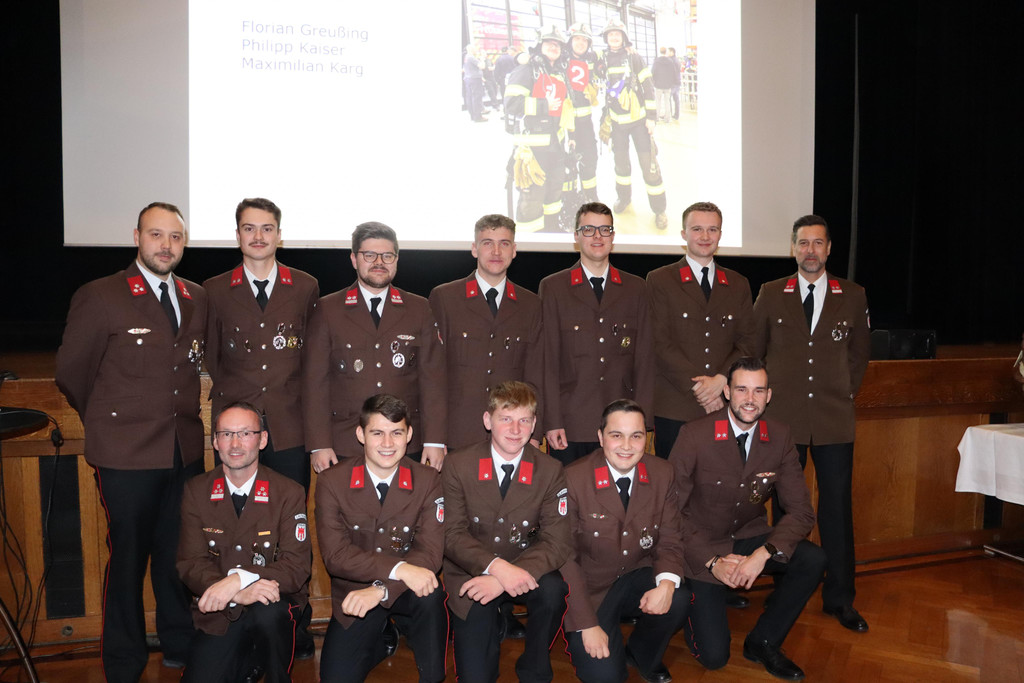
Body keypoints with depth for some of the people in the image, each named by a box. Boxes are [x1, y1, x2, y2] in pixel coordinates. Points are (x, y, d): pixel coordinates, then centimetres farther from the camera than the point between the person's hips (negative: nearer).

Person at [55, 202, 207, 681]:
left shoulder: (197, 298, 7)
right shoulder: (98, 298, -7)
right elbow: (71, 374, 1)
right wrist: (109, 423, 11)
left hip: (186, 451, 4)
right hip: (127, 455, -4)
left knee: (178, 552, 14)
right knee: (128, 557, 8)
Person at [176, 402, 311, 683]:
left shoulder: (289, 493, -6)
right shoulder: (196, 491, 1)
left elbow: (297, 566, -12)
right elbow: (190, 564, -5)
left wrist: (239, 578, -28)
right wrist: (237, 595, -23)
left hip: (274, 606, -2)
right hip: (217, 615, 3)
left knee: (268, 613, -33)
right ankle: (247, 659, 16)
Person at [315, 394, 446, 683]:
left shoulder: (428, 481, -6)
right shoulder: (332, 483, -7)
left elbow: (430, 551, -14)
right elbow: (334, 555, -15)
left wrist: (381, 589, -29)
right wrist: (398, 569, -29)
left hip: (407, 592, -1)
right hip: (354, 595, 1)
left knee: (431, 595, -32)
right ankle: (383, 636, 16)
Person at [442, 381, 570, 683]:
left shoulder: (550, 471, -8)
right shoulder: (459, 466, -9)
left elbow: (556, 543, -14)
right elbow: (453, 535, -11)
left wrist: (502, 580, -27)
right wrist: (496, 566, -30)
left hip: (522, 571, 1)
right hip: (471, 577, 0)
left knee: (552, 589, -32)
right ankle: (491, 627, 24)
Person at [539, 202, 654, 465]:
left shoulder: (636, 288, 11)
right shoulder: (553, 287, 4)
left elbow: (645, 357, 8)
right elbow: (548, 360, -1)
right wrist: (552, 422, -6)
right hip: (570, 425, -2)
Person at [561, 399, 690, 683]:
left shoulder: (662, 474, -6)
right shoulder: (572, 479, -18)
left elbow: (669, 540, -1)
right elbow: (565, 556, -14)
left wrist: (666, 583, -23)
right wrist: (587, 625, -18)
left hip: (638, 579, 4)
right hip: (589, 589, -3)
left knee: (679, 601, -25)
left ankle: (642, 655, 7)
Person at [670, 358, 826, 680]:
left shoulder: (779, 436, -7)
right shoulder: (695, 435, -19)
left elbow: (801, 511, -8)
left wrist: (763, 554, -24)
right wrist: (711, 562, -22)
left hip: (749, 538, 4)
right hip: (702, 548, -4)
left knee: (813, 560, -23)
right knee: (713, 656, -11)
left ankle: (763, 642, 0)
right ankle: (690, 604, 24)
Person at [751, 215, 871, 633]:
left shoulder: (853, 296, 6)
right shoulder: (770, 294, 4)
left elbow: (860, 352, 17)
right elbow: (754, 351, 11)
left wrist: (845, 393, 10)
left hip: (834, 419, 1)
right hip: (783, 418, 0)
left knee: (837, 508, 4)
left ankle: (839, 599, 18)